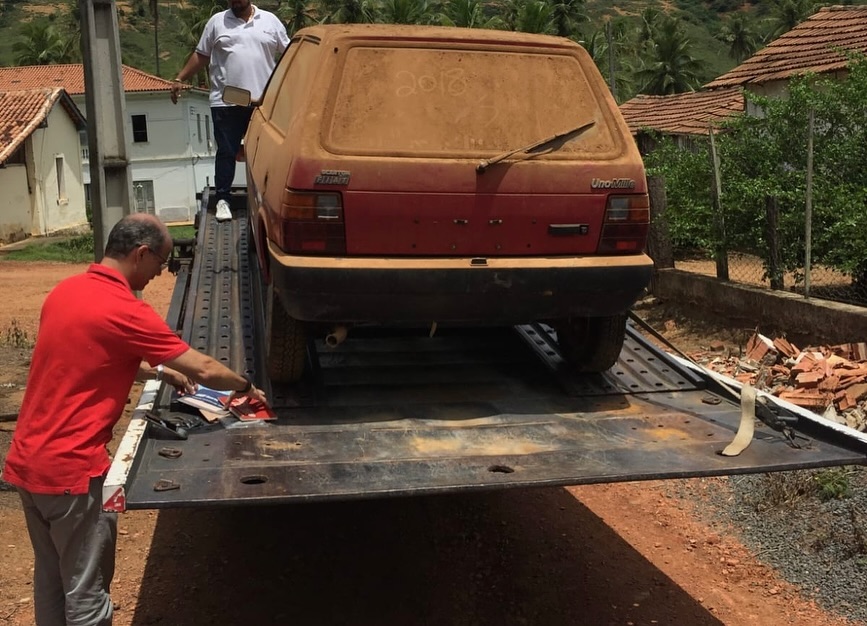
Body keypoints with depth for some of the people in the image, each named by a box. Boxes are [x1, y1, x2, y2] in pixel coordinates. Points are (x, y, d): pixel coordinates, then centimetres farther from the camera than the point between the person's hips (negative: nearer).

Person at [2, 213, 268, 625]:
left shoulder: (66, 290, 7)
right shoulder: (125, 311, -18)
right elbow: (204, 370, -11)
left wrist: (159, 371, 19)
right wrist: (247, 387, 6)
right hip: (69, 469, -9)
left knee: (51, 576, 21)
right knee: (85, 590, 6)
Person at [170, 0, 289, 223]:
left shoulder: (270, 21, 9)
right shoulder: (217, 22, 8)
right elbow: (200, 55, 11)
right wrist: (180, 79, 6)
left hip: (264, 103, 1)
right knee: (226, 152, 1)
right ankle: (222, 199, 8)